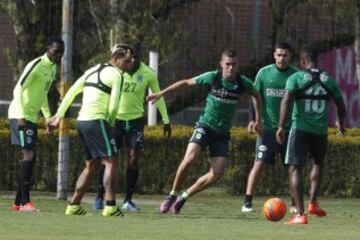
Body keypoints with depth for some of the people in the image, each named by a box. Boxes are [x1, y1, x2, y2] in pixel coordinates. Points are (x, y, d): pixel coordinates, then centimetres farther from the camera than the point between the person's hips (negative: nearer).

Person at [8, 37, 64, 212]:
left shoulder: (52, 68, 12)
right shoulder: (36, 65, -17)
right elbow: (18, 89, -22)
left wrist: (48, 117, 18)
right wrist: (22, 116, -29)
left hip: (32, 117, 10)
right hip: (21, 115, -10)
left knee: (31, 157, 9)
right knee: (29, 155, -14)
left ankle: (18, 202, 14)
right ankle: (25, 202, -16)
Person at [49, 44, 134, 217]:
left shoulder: (93, 71, 19)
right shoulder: (116, 75, -5)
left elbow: (71, 92, 19)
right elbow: (113, 106, -11)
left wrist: (59, 114, 22)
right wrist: (110, 123, 6)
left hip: (81, 120, 8)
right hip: (96, 120, -8)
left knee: (91, 165, 17)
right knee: (111, 162, -7)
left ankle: (73, 205, 15)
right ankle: (110, 206, -17)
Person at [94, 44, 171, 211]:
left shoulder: (148, 74, -6)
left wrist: (166, 120, 7)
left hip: (136, 121, 1)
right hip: (115, 119, -1)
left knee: (133, 160, -5)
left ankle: (128, 200, 4)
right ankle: (100, 197, 9)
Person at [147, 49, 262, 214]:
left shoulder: (243, 83, -5)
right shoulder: (213, 77, -10)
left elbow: (256, 95, 17)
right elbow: (187, 83, 0)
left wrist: (258, 120, 15)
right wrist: (161, 93, -1)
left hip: (223, 132, 3)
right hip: (205, 126, -3)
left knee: (217, 173, -10)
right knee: (189, 159, -25)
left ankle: (184, 197, 6)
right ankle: (173, 195, -6)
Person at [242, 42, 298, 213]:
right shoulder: (264, 73, 1)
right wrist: (253, 119, -4)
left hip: (290, 128, 1)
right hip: (268, 127, -1)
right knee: (259, 164, -9)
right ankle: (247, 202, -7)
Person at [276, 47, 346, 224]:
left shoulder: (296, 78, -2)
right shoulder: (329, 80, 9)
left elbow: (286, 100, -15)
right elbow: (340, 104, 17)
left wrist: (281, 126, -15)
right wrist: (341, 123, 35)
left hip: (300, 129, -3)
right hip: (320, 130, 3)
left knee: (295, 169, 1)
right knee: (318, 164, 28)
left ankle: (300, 214, -11)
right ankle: (313, 202, 13)